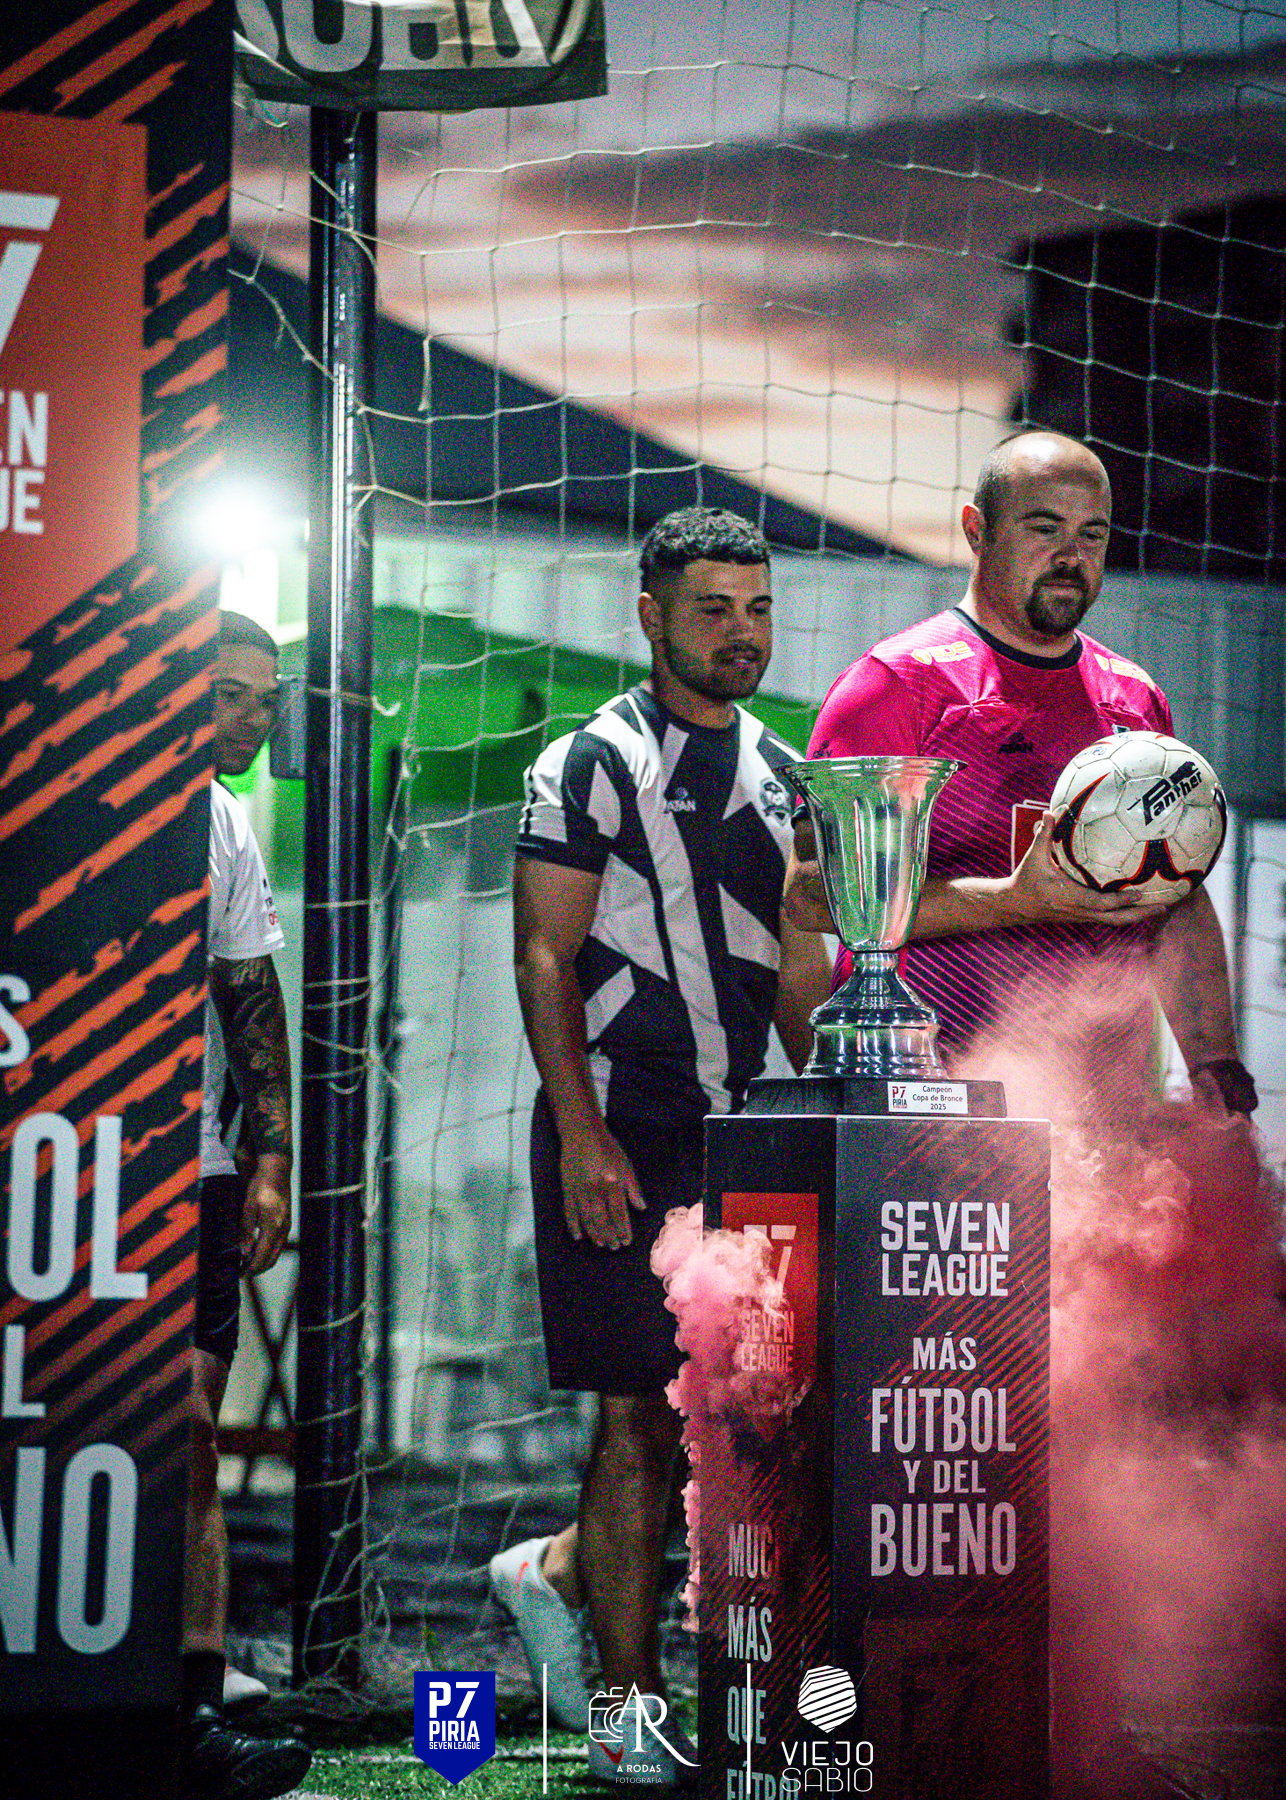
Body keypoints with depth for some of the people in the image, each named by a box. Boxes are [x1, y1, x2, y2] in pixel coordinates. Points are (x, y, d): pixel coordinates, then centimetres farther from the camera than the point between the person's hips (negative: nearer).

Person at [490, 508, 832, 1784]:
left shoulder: (784, 779, 15)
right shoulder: (590, 765, -4)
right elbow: (544, 960, -8)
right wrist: (580, 1134, -16)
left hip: (737, 1129, 6)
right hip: (619, 1128, -6)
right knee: (643, 1412, -6)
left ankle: (559, 1572, 27)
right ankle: (630, 1709, 1)